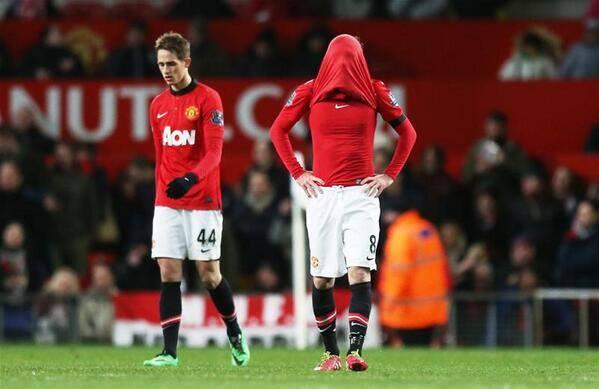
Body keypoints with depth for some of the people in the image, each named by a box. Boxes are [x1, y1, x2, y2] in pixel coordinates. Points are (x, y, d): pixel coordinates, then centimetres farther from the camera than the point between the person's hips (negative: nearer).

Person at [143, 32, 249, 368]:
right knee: (169, 274, -4)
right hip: (167, 203, 5)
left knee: (209, 273, 0)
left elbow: (214, 152, -14)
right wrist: (162, 191, 16)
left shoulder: (208, 99, -6)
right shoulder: (158, 105, 12)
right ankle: (170, 352, -6)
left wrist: (191, 178, -30)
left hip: (203, 201, -5)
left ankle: (235, 334, 23)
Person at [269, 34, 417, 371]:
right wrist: (298, 173, 6)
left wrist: (389, 176, 5)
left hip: (362, 193, -1)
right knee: (322, 279, 4)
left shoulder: (375, 91, 2)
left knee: (360, 272, -15)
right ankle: (332, 353, 15)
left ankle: (355, 350, -22)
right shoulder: (310, 92, 3)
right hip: (323, 193, 1)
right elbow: (279, 131, 15)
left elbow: (408, 133, 12)